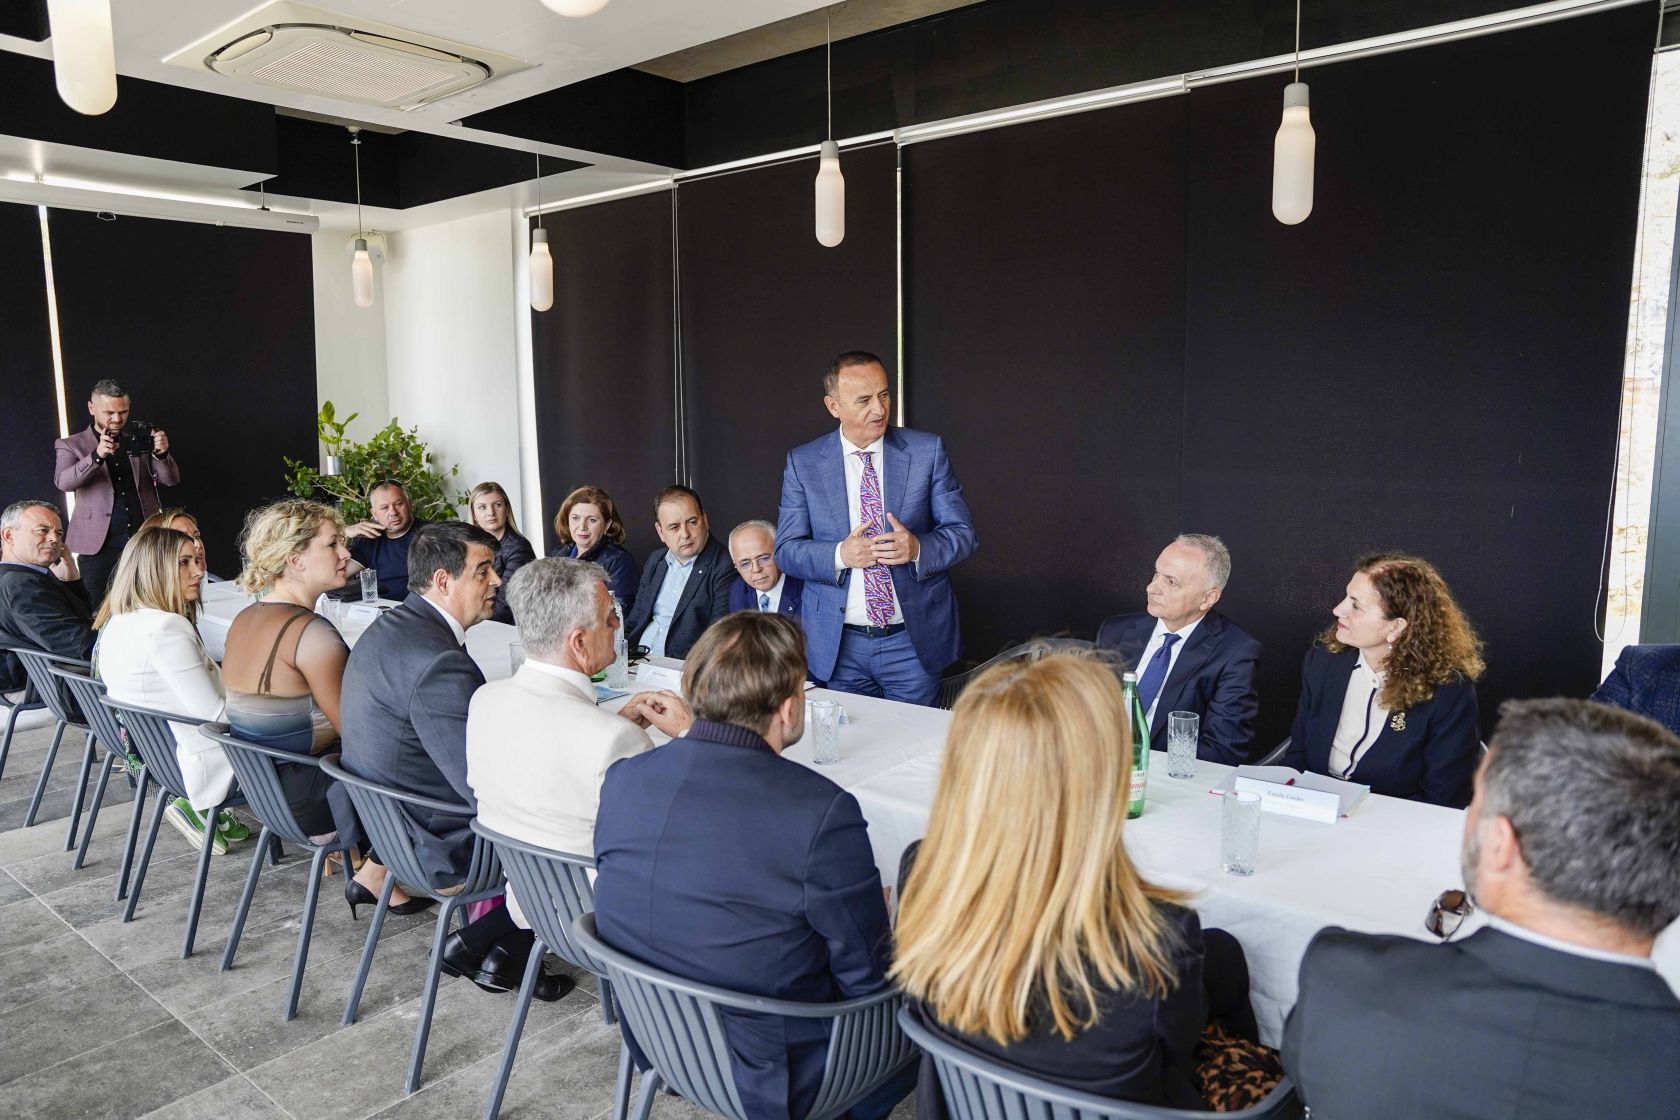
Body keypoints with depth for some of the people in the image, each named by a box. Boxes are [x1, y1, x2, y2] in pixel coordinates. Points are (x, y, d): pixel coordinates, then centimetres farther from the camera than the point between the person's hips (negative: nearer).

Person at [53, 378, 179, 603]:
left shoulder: (141, 439, 14)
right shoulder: (70, 445, 7)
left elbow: (171, 480, 7)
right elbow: (62, 482, -10)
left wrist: (162, 454, -15)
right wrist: (97, 455, -28)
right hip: (100, 545, -1)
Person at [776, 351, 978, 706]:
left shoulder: (928, 451, -2)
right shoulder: (802, 462, 0)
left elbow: (963, 534, -2)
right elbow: (786, 549, -1)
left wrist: (917, 547, -23)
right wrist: (840, 555, -20)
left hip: (914, 640, 0)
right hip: (837, 645, 1)